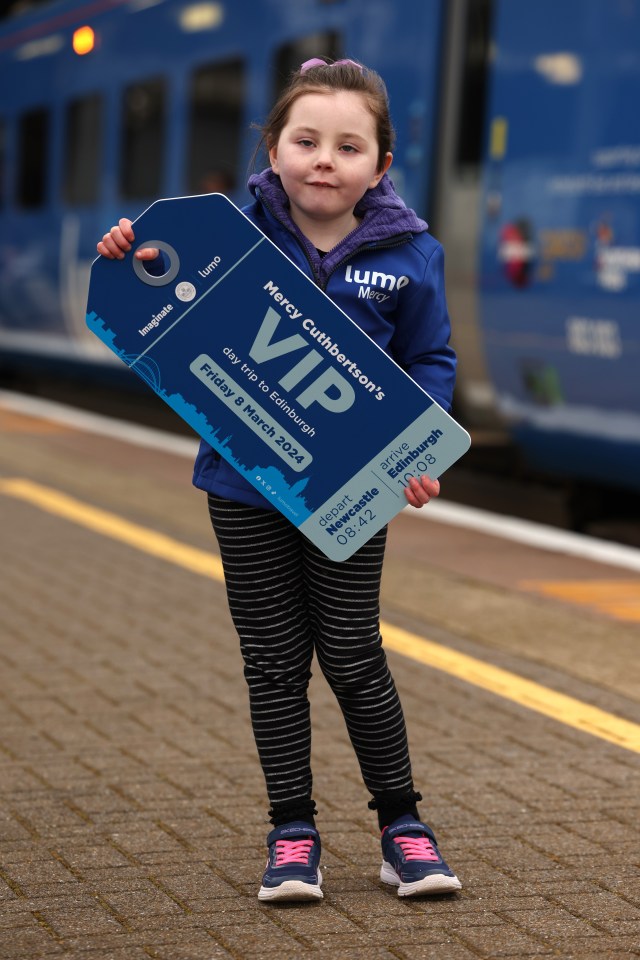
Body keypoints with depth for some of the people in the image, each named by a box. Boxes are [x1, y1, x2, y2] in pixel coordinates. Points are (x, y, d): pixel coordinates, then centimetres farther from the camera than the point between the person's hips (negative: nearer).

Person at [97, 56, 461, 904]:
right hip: (245, 485, 1)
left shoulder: (406, 255, -5)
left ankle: (401, 823, 22)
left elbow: (429, 362, 5)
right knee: (274, 662, 9)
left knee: (354, 659, 6)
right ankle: (292, 832, 21)